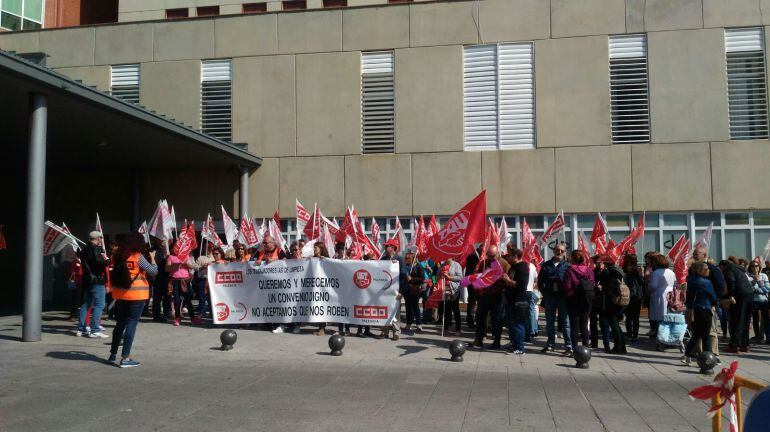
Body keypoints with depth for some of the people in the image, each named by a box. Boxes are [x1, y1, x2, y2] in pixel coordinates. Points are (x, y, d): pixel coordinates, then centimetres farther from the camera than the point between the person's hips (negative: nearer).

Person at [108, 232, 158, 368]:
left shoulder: (120, 255, 3)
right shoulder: (138, 257, -13)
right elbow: (154, 271, -11)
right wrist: (152, 258, 2)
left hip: (120, 294, 6)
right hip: (136, 295, -6)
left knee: (120, 323, 18)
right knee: (131, 324, -2)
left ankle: (113, 354, 26)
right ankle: (125, 358, -4)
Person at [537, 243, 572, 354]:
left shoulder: (567, 265, 3)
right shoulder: (546, 265, 10)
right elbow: (540, 280, 12)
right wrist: (544, 292, 3)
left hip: (562, 297, -3)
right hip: (549, 296, 3)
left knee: (565, 322, -2)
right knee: (550, 322, 9)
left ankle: (568, 346, 0)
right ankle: (550, 344, 17)